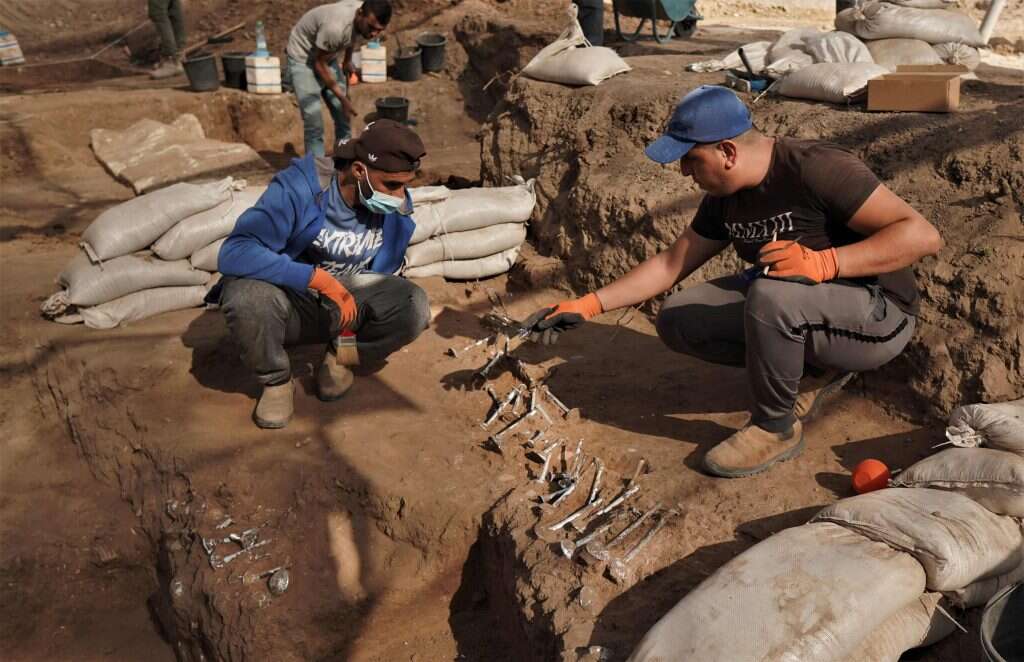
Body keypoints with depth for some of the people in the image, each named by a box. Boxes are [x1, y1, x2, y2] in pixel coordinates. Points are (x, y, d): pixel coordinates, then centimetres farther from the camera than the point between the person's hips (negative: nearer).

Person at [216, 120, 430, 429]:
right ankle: (276, 381, -8)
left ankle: (340, 356, 2)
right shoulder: (299, 187, -26)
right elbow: (233, 252, -34)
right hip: (289, 299, -3)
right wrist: (319, 278, -40)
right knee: (246, 297, -38)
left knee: (414, 307, -24)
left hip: (344, 302, 3)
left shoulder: (397, 210, -10)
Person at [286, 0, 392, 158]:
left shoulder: (365, 17, -17)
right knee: (314, 123, -14)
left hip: (328, 57, 7)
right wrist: (342, 97, -20)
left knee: (343, 115, 5)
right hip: (303, 59, -7)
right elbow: (319, 64, -25)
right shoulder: (335, 26, -39)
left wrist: (347, 61, 20)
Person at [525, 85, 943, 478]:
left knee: (770, 294, -37)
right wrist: (588, 306, 8)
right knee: (677, 320, -4)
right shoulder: (724, 199, 0)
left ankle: (776, 428, -12)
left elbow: (923, 236, -27)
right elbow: (671, 264, 11)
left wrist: (822, 262, -37)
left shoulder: (814, 169, -24)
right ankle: (813, 369, 5)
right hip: (789, 309, 8)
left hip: (878, 317, -8)